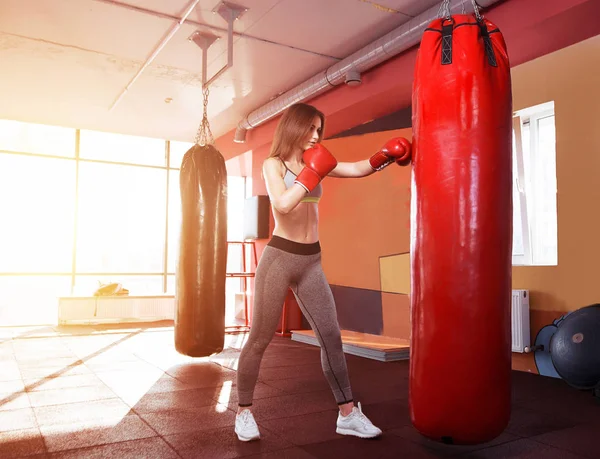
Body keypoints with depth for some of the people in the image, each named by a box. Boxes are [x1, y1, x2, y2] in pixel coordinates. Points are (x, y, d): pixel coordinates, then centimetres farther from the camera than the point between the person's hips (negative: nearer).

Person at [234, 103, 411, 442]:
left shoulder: (316, 163, 12)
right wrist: (313, 172, -16)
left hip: (312, 262, 5)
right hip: (279, 257, -5)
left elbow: (359, 169, 5)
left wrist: (386, 155, -11)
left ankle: (348, 414, 16)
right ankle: (245, 412, 21)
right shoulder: (273, 164, -3)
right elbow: (283, 204, -20)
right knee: (260, 339, 4)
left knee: (332, 336, 5)